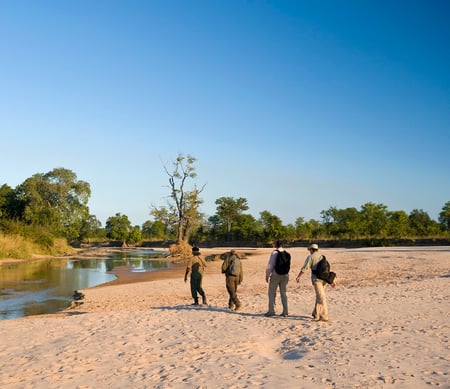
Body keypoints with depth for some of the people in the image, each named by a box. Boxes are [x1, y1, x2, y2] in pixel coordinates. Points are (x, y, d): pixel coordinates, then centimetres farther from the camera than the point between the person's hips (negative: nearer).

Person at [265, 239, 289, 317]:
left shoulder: (274, 253, -11)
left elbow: (270, 265, -13)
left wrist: (267, 275, -6)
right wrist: (287, 275, 17)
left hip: (276, 275, -5)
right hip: (285, 275, 5)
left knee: (272, 293, 5)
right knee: (283, 293, 11)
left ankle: (271, 311, 4)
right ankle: (285, 312, 10)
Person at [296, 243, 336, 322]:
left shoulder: (310, 257, 2)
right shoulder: (322, 257, 20)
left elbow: (305, 268, -5)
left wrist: (298, 276, 5)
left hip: (316, 279, -6)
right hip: (324, 279, 6)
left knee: (321, 298, -9)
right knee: (319, 296, 18)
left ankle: (324, 317, -11)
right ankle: (315, 314, 25)